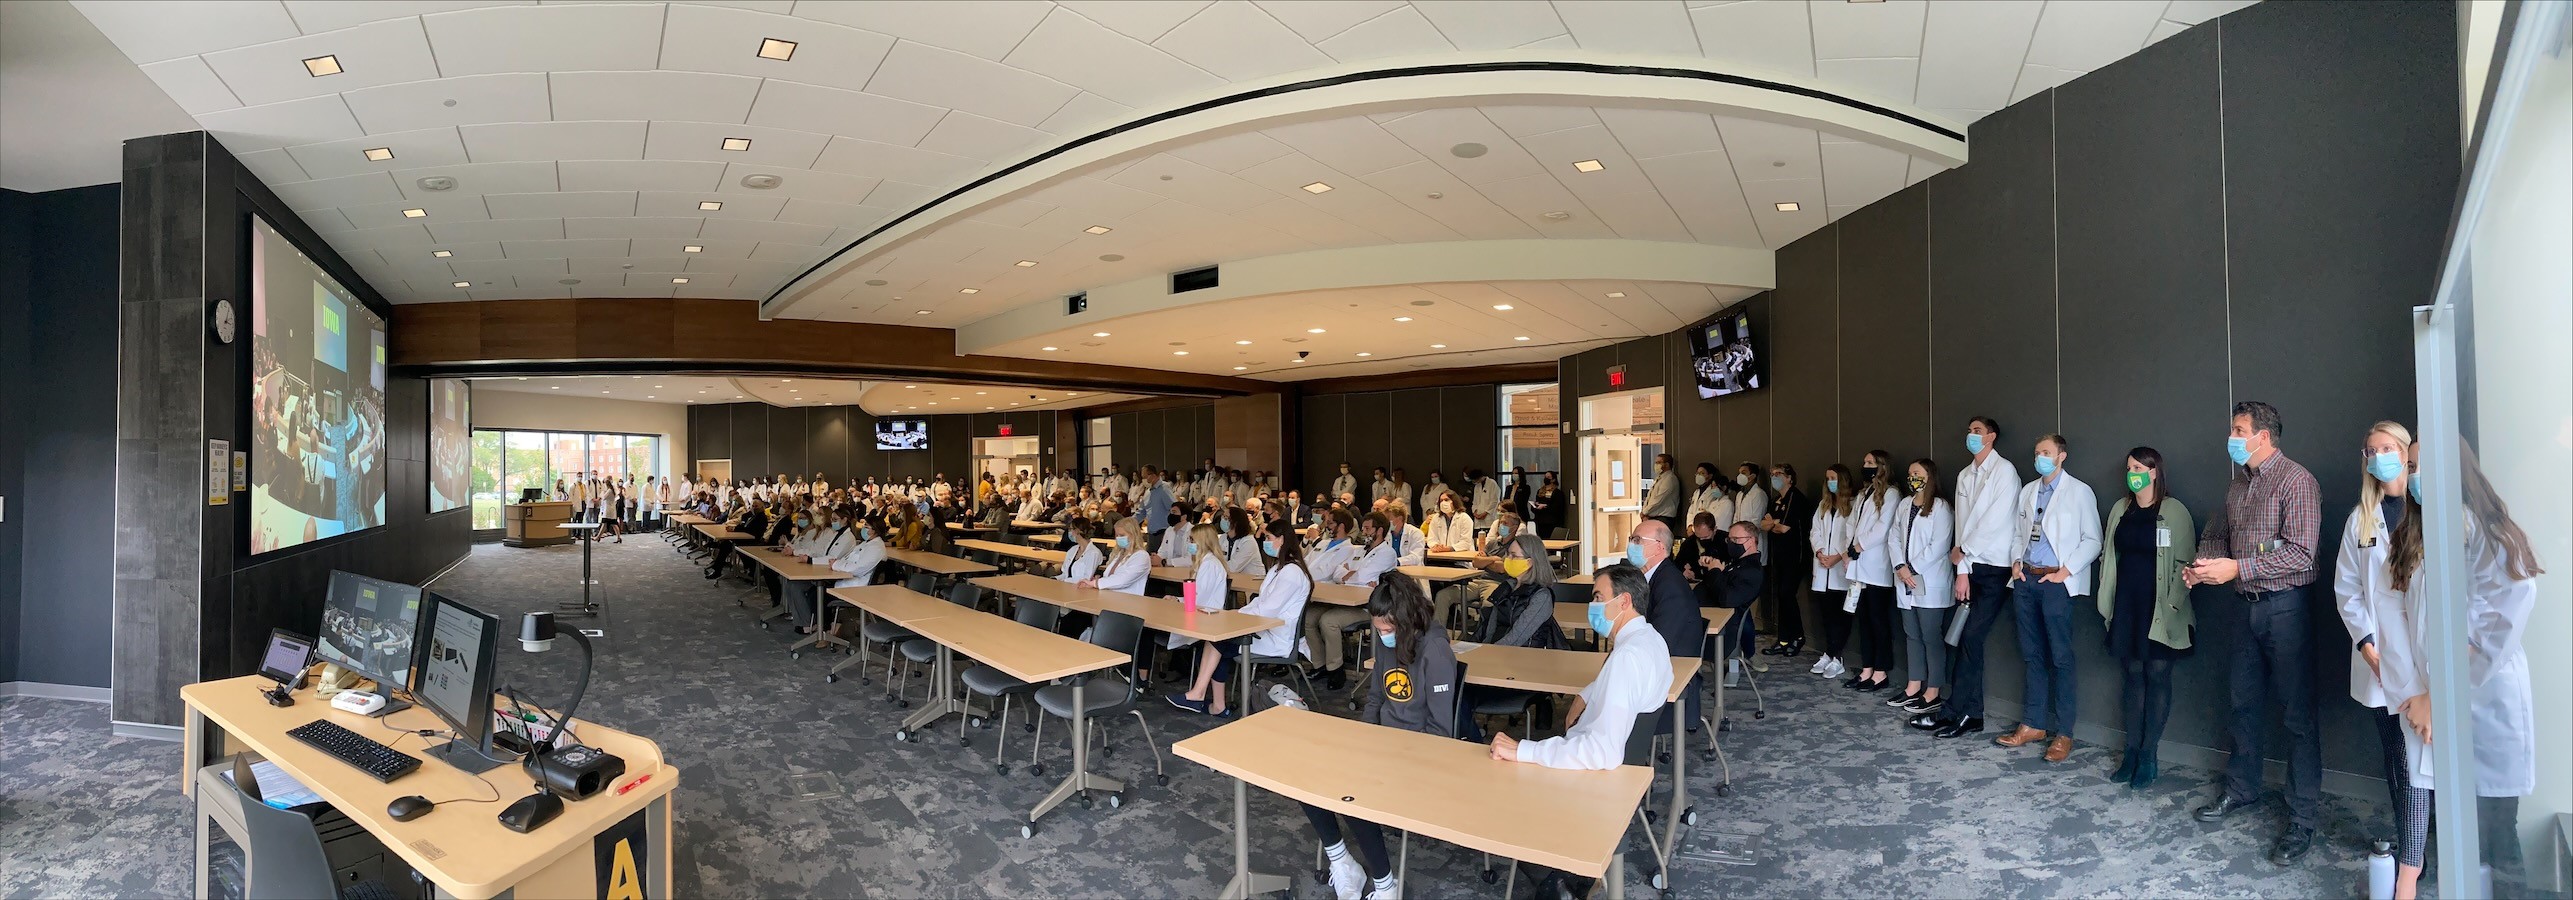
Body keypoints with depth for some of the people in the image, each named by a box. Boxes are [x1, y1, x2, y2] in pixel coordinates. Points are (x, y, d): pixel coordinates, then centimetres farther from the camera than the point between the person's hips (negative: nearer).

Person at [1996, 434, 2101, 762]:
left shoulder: (2079, 491, -1)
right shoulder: (2027, 491, 15)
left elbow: (2092, 540, -5)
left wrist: (2066, 571, -12)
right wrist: (2016, 561, 5)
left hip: (2056, 582, -5)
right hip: (2026, 579, 5)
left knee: (2060, 658, -3)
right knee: (2033, 655, 10)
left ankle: (2063, 733, 4)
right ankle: (2033, 724, 17)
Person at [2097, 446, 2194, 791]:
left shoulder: (2174, 511, -6)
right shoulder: (2120, 509, 9)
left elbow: (2184, 562, -8)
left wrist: (2173, 604, -13)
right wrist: (2108, 601, 8)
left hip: (2158, 607, -5)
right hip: (2127, 603, 5)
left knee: (2157, 676, 1)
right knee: (2134, 675, 9)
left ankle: (2148, 756, 8)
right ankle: (2132, 751, 16)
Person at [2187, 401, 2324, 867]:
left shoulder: (2295, 481, -12)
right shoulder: (2236, 484, 12)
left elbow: (2299, 554, -19)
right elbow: (2218, 534, 19)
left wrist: (2237, 568, -21)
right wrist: (2202, 563, 0)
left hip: (2284, 608, -7)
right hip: (2248, 606, 7)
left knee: (2298, 714, 0)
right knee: (2245, 705, 17)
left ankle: (2303, 820, 7)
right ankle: (2241, 789, 30)